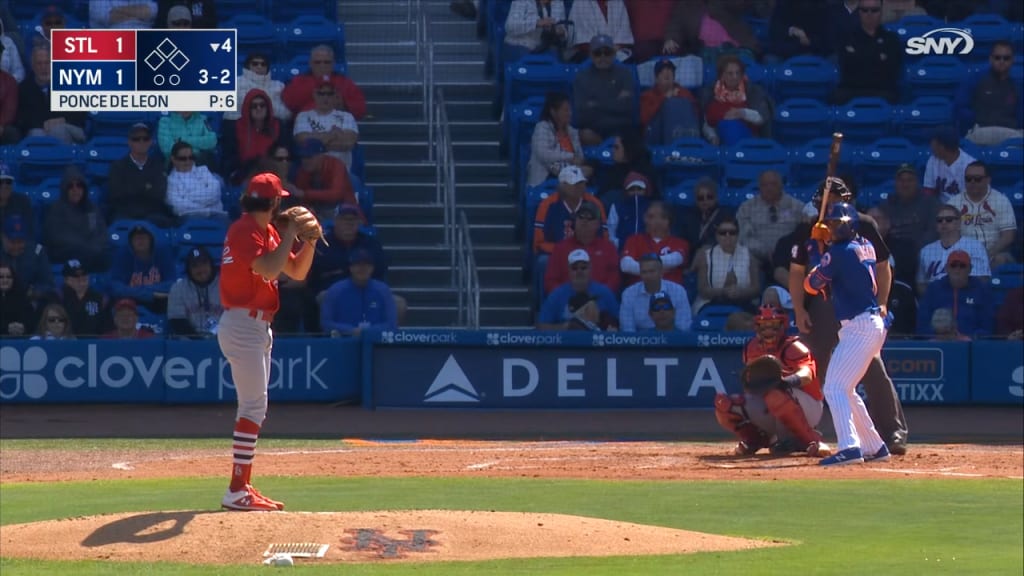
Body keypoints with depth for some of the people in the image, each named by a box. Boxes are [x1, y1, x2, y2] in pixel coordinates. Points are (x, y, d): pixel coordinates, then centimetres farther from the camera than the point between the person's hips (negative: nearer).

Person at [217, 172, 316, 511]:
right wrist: (291, 233, -18)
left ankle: (242, 487, 17)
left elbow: (297, 271, 17)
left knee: (254, 407, 13)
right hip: (242, 326, -10)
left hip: (258, 327, 10)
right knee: (254, 406, -14)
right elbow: (269, 269, -29)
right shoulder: (245, 231, -14)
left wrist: (309, 241, 1)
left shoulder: (267, 232, 15)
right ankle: (237, 492, -16)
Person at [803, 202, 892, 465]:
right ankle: (874, 446, 23)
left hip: (858, 328, -10)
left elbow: (812, 285, -6)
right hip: (874, 325, 10)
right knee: (845, 390, 20)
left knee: (834, 387, -16)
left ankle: (849, 447, -31)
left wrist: (815, 255, 10)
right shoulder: (866, 247, 14)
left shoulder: (839, 253, -12)